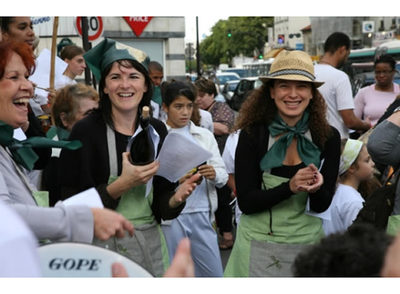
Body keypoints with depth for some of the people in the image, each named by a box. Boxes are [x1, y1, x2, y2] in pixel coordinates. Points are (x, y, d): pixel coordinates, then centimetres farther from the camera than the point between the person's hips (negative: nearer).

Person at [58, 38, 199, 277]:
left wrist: (176, 199, -14)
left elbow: (161, 199, 7)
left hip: (152, 241, 5)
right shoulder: (86, 130, -12)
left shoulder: (157, 130, 1)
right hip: (106, 244, -4)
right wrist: (121, 186, -25)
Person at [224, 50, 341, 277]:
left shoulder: (328, 136, -6)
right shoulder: (252, 134, -12)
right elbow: (245, 202, -13)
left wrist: (316, 188, -25)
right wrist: (290, 188, -27)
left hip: (307, 240, 2)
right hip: (258, 244, -2)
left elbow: (322, 205, -2)